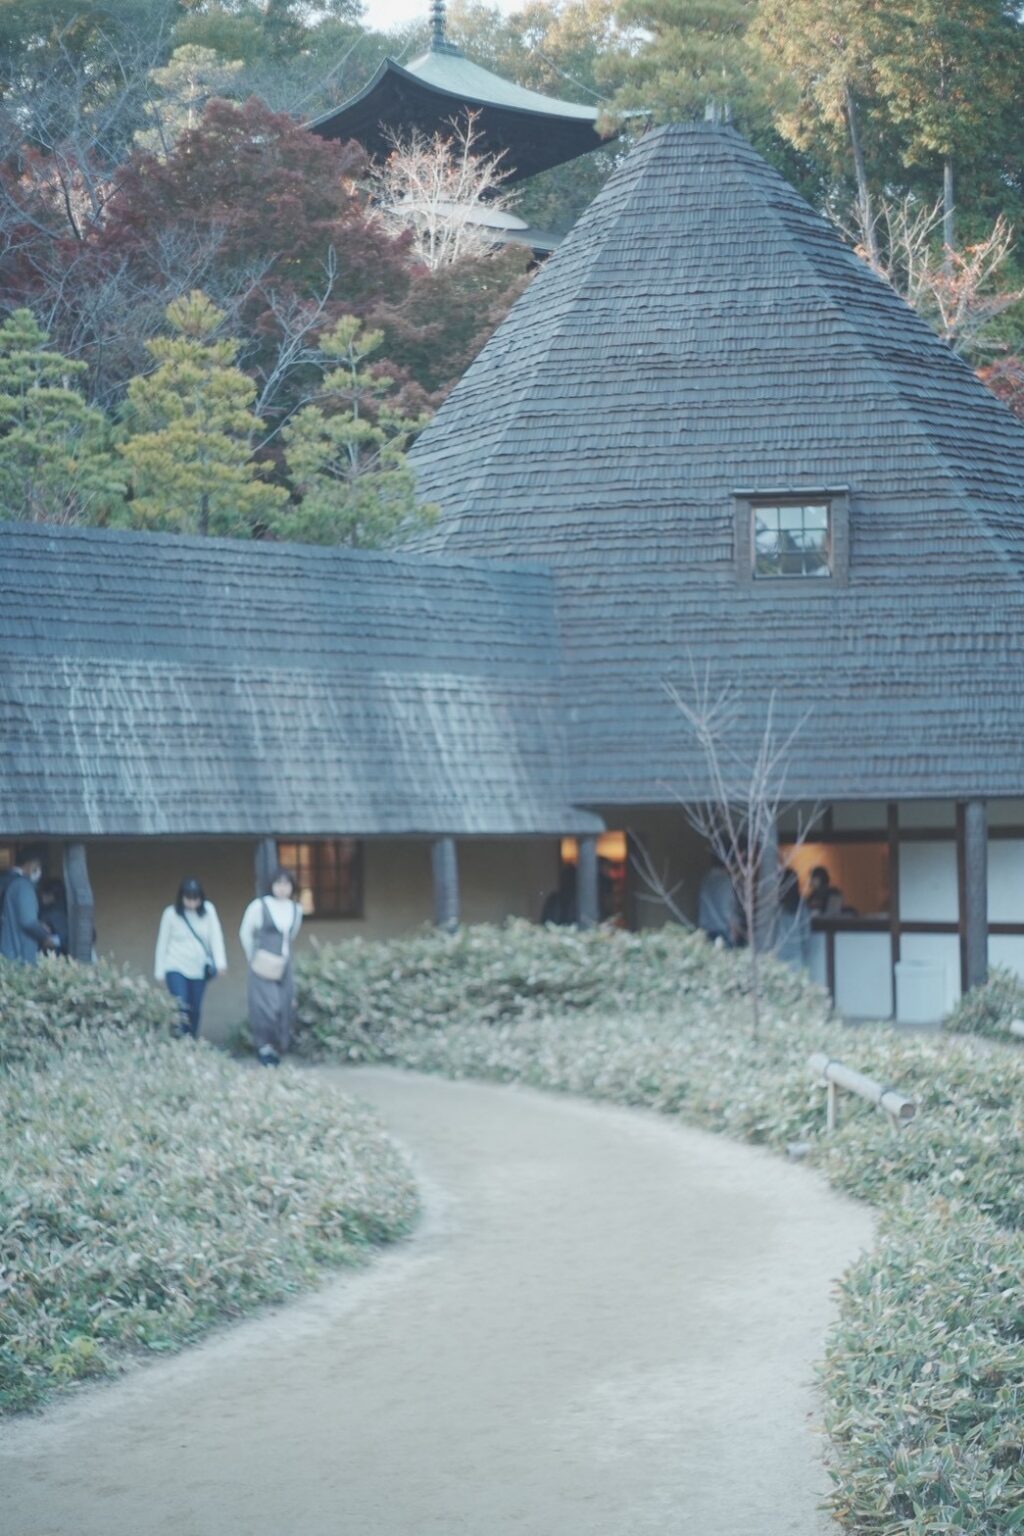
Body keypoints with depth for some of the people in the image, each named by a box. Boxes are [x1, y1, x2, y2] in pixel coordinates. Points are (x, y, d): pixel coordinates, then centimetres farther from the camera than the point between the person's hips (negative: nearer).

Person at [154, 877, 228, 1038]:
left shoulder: (208, 910, -5)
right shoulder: (171, 914, -8)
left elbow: (216, 936, -8)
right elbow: (162, 942, -1)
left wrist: (220, 962, -20)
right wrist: (160, 971, 1)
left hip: (199, 969, 2)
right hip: (176, 969, -2)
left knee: (196, 1008, 11)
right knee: (181, 1007, -13)